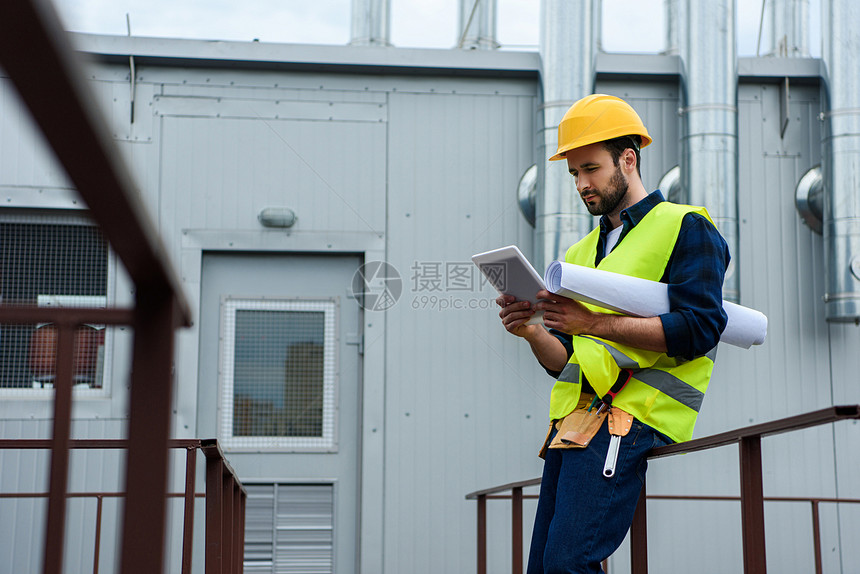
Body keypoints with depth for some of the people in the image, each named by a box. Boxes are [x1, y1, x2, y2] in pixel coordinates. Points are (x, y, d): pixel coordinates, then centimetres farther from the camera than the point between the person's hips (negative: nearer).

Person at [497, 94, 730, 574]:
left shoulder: (686, 228, 4)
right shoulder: (581, 253, 25)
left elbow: (699, 329, -11)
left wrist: (595, 323, -17)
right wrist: (532, 334, -3)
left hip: (632, 415, -7)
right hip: (575, 420, 8)